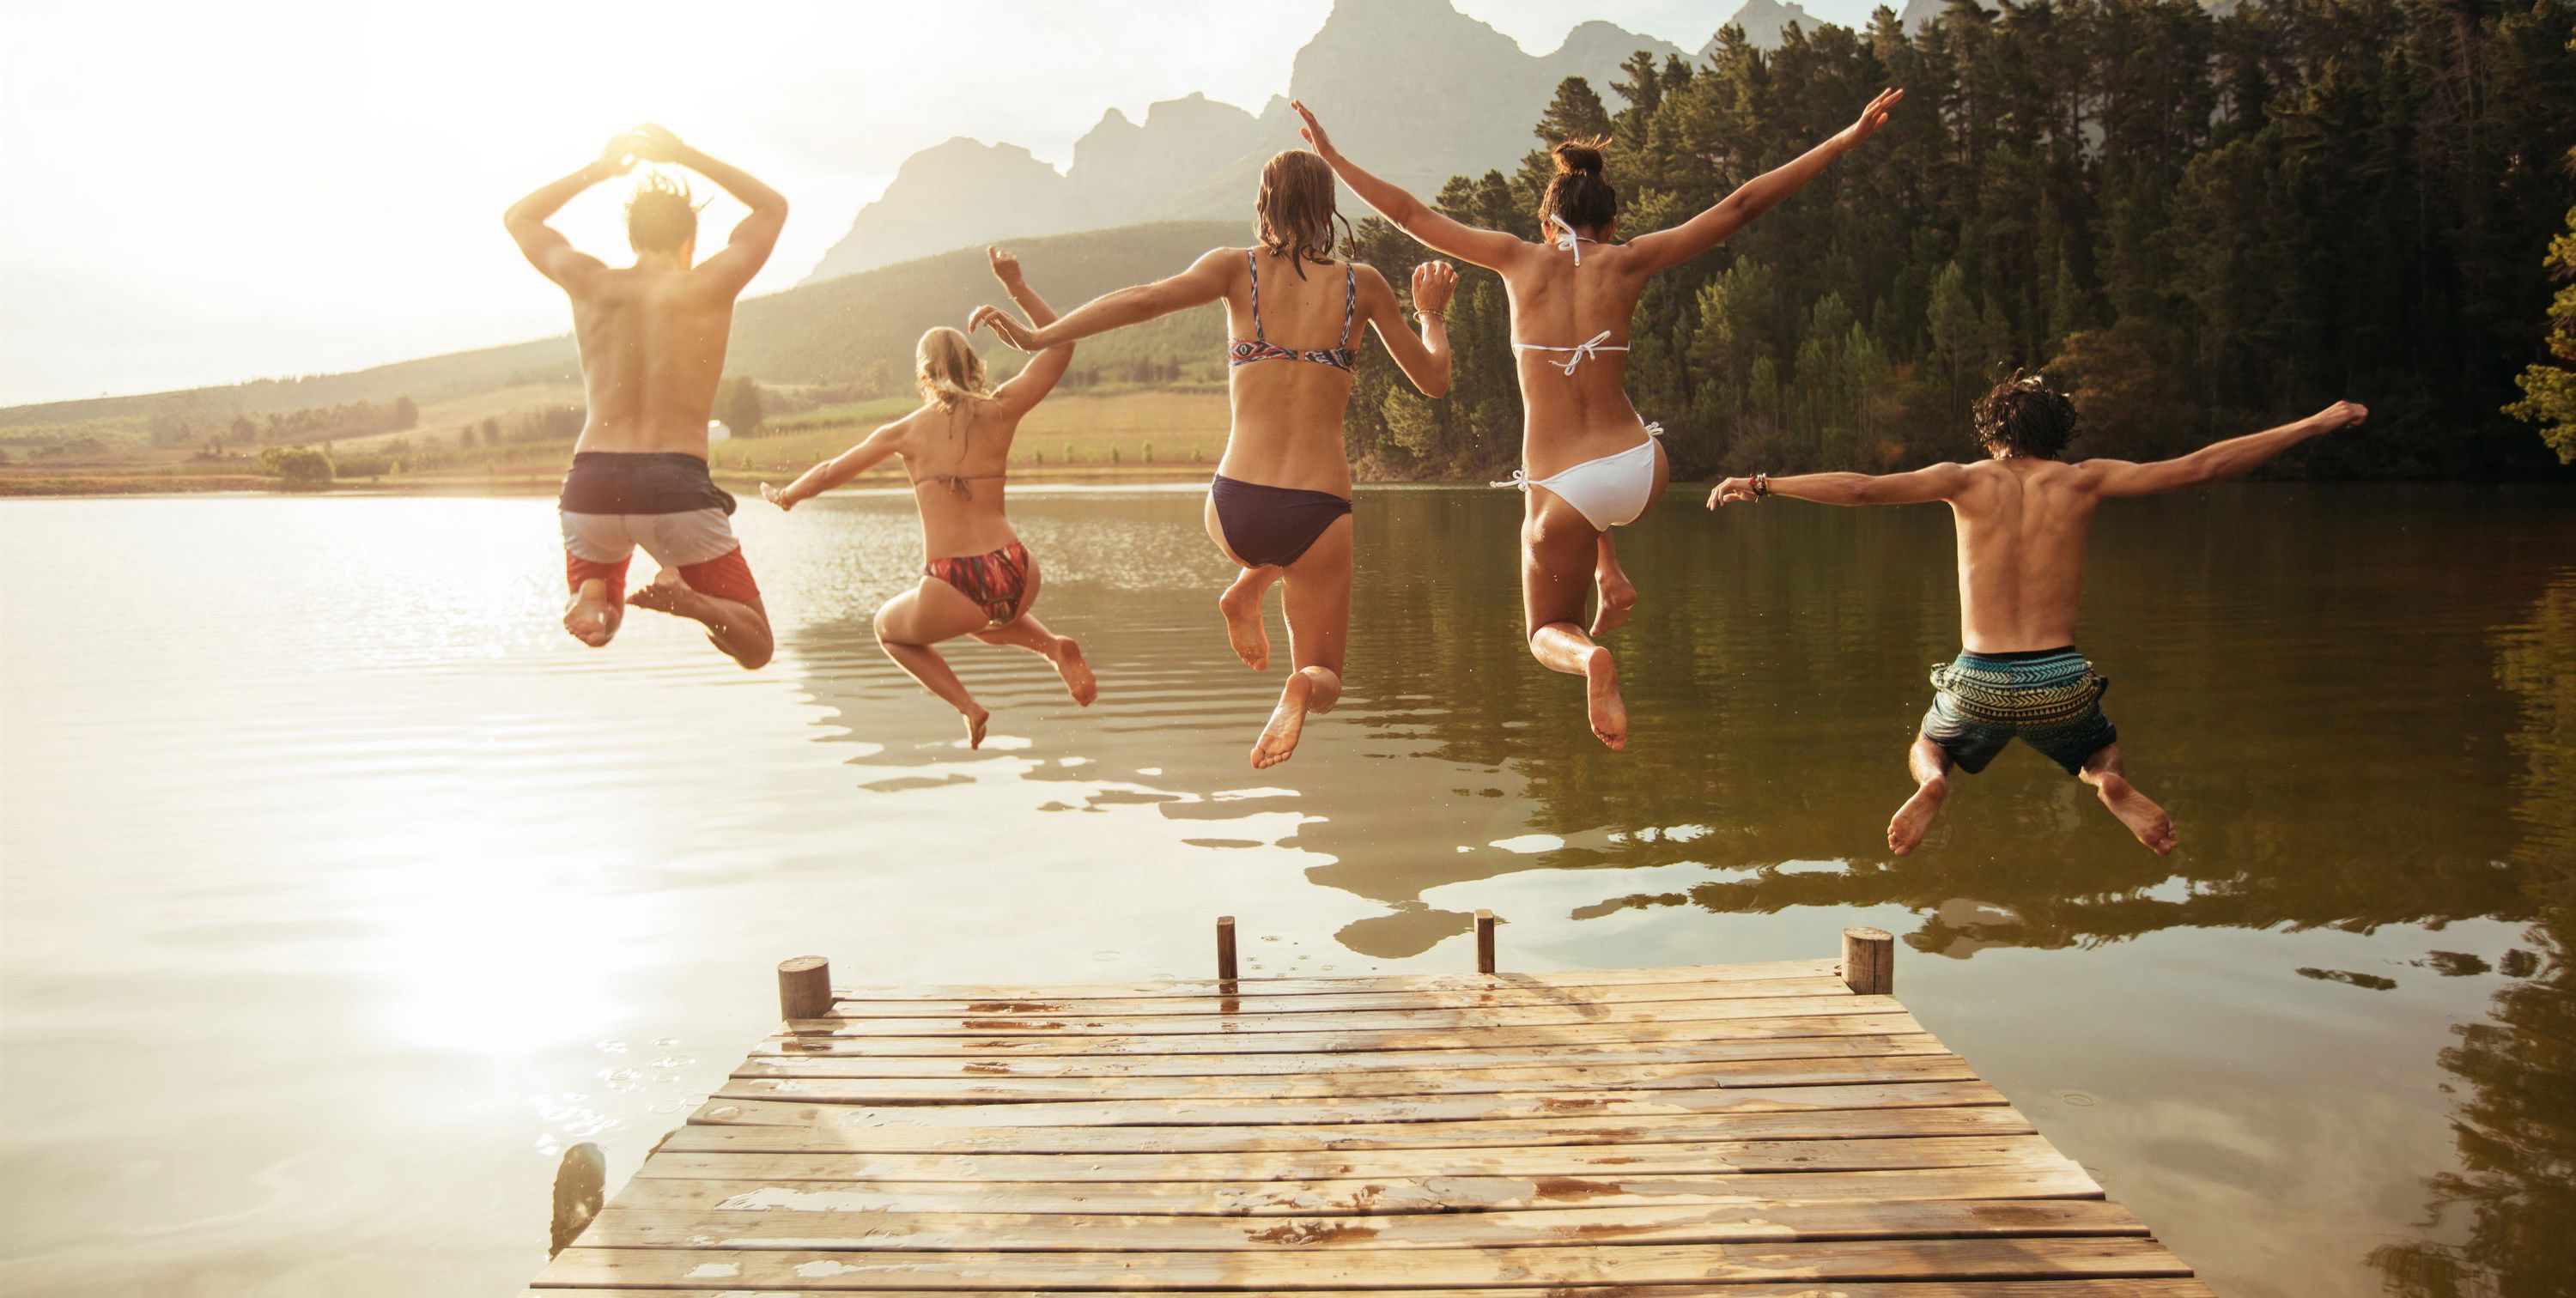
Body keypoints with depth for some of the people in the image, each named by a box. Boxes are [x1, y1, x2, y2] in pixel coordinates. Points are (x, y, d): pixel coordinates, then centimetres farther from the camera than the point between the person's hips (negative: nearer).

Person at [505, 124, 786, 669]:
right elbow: (773, 207, 22)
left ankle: (592, 599, -8)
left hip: (591, 485, 3)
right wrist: (687, 157, 23)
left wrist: (597, 170, 29)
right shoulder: (709, 287, 2)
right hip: (677, 486, -3)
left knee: (596, 628, 29)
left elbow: (520, 217, 30)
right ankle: (687, 597, -22)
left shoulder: (591, 284, 8)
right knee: (754, 648, 10)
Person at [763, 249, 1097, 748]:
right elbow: (1060, 347, 15)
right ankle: (1055, 647, 9)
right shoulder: (1000, 410, 5)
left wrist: (785, 495, 38)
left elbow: (830, 472, 19)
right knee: (987, 619, 40)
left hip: (951, 590, -3)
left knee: (888, 628, 31)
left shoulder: (904, 431, 6)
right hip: (1016, 578, 3)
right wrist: (1017, 286, 15)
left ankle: (968, 706, 10)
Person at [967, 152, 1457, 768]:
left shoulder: (1237, 268, 3)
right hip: (1318, 515, -2)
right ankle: (1299, 689, -20)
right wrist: (1431, 314, 32)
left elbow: (1145, 299, -13)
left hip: (1234, 513, 2)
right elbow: (1434, 379, 14)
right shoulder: (1362, 283, 6)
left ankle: (1246, 591, 14)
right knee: (1324, 680, 17)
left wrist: (1037, 336, -10)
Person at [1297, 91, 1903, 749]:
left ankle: (1590, 657, -18)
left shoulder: (1520, 259, 0)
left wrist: (1330, 155, 18)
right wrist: (1847, 138, 10)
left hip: (1562, 492, -2)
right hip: (1642, 472, 2)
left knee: (1549, 633, 19)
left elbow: (1411, 213, 7)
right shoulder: (1629, 262, 1)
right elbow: (1740, 206, 3)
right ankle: (1611, 578, 25)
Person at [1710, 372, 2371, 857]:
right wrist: (2315, 424, 11)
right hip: (2062, 685, 1)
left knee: (1927, 749, 31)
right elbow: (2200, 467, 2)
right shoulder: (2082, 481, 2)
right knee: (2101, 752, 34)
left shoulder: (1968, 481, 0)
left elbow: (1862, 488, -10)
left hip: (1980, 685, -1)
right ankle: (2112, 784, -4)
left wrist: (1761, 484, -4)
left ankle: (1933, 782, -8)